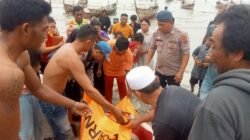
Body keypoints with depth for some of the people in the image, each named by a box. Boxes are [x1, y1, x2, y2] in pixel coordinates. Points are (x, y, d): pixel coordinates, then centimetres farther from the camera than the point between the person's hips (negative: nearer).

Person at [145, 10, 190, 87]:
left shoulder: (181, 35, -17)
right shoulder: (156, 33, -4)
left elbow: (186, 54, -17)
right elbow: (152, 49, 7)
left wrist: (181, 72, -22)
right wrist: (147, 64, 2)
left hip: (174, 72, -4)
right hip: (159, 71, 4)